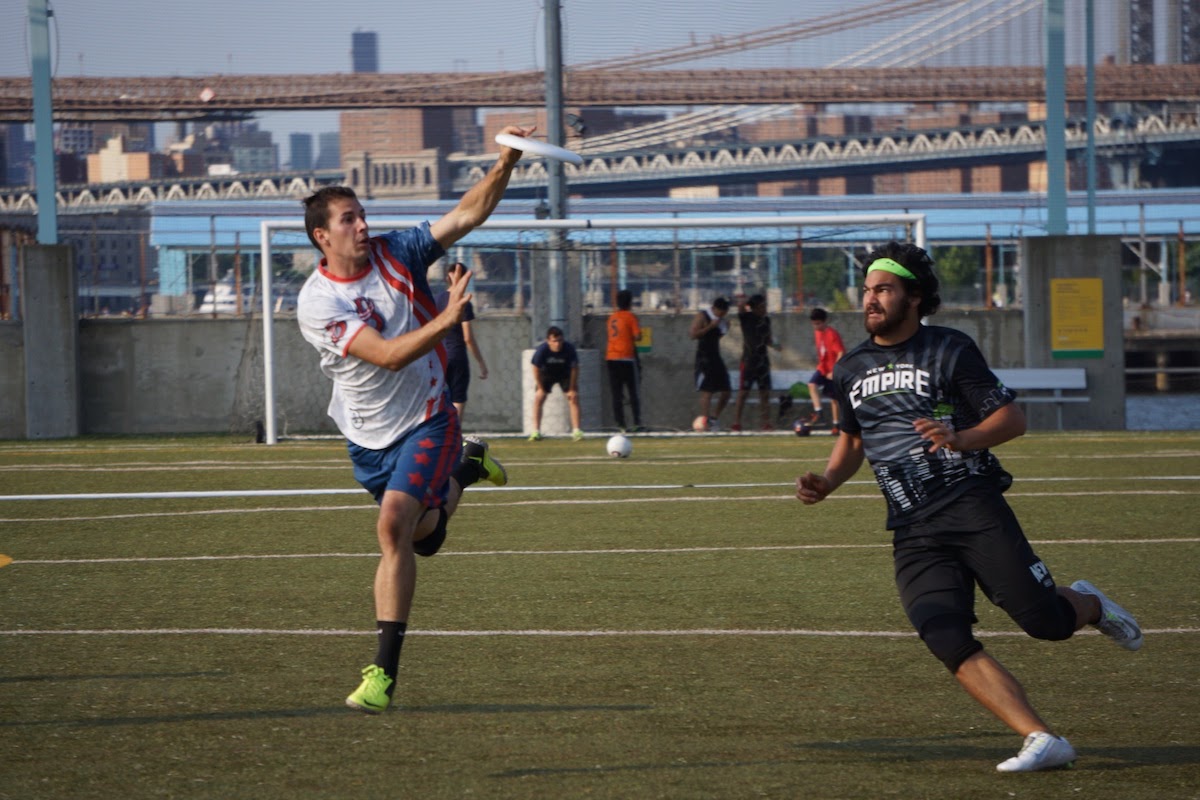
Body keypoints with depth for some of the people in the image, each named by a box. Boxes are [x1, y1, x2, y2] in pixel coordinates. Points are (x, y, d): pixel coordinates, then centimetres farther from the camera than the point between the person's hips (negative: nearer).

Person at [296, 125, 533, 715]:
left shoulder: (396, 253, -9)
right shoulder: (316, 302, -19)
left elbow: (468, 213, -10)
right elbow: (386, 354, -29)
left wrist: (505, 164, -27)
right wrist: (446, 319, -41)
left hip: (425, 421, -1)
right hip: (368, 436, 1)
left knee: (393, 526, -22)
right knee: (420, 536, 15)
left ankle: (384, 672, -20)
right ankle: (463, 471, 49)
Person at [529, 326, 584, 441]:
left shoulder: (569, 349, -31)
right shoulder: (542, 350, -32)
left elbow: (574, 369, -18)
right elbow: (536, 369, -18)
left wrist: (572, 389, -13)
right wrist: (540, 388, -12)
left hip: (565, 374, 0)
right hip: (546, 374, 0)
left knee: (574, 397, -12)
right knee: (538, 398, -13)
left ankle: (576, 431, -8)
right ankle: (536, 432, -8)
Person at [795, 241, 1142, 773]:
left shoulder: (950, 351, -1)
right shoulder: (851, 369, 16)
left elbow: (1012, 418, -3)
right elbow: (853, 439, 30)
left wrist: (962, 440, -21)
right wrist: (827, 483, 10)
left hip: (973, 505, -4)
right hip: (912, 533, 4)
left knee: (1045, 621, -11)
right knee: (948, 642, -17)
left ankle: (1088, 605, 27)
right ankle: (1042, 741, -18)